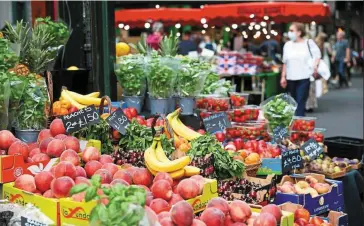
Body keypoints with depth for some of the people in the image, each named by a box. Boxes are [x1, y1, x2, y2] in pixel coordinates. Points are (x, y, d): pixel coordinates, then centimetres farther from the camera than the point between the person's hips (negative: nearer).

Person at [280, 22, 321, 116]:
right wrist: (283, 76, 8)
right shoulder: (287, 45, 8)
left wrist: (315, 66, -12)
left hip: (304, 78, -4)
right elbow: (285, 63, 12)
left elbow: (317, 56, 6)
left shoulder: (309, 43, -2)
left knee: (300, 102, -10)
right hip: (291, 78, 4)